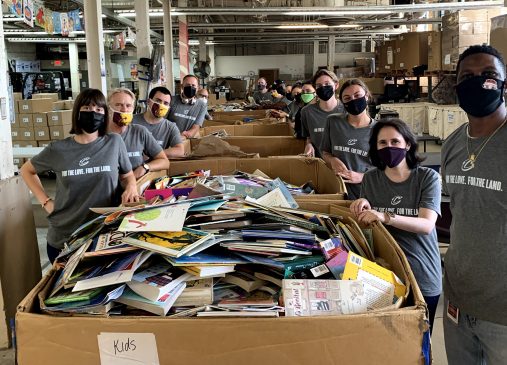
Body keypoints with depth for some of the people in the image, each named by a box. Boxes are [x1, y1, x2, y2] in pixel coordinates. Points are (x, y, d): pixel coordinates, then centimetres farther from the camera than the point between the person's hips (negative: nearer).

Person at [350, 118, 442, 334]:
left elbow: (426, 225, -18)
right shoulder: (370, 179, 1)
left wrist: (385, 217, -32)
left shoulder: (428, 177, -7)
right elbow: (367, 225, 7)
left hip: (423, 277, -1)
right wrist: (363, 208, -15)